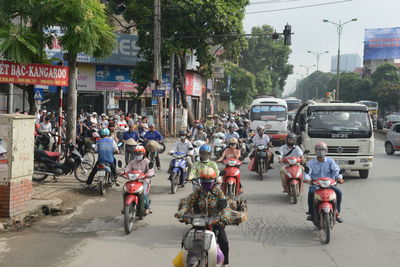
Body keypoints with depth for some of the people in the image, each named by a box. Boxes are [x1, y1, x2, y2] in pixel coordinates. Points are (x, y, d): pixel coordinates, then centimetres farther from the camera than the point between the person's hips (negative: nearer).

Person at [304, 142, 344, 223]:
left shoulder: (330, 161, 9)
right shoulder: (311, 162, 7)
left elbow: (336, 170, -4)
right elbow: (307, 172, -7)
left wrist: (339, 178, -24)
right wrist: (307, 178, -30)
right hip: (315, 184, -1)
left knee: (339, 192, -23)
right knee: (311, 192, -33)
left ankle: (337, 213, -6)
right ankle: (311, 213, -18)